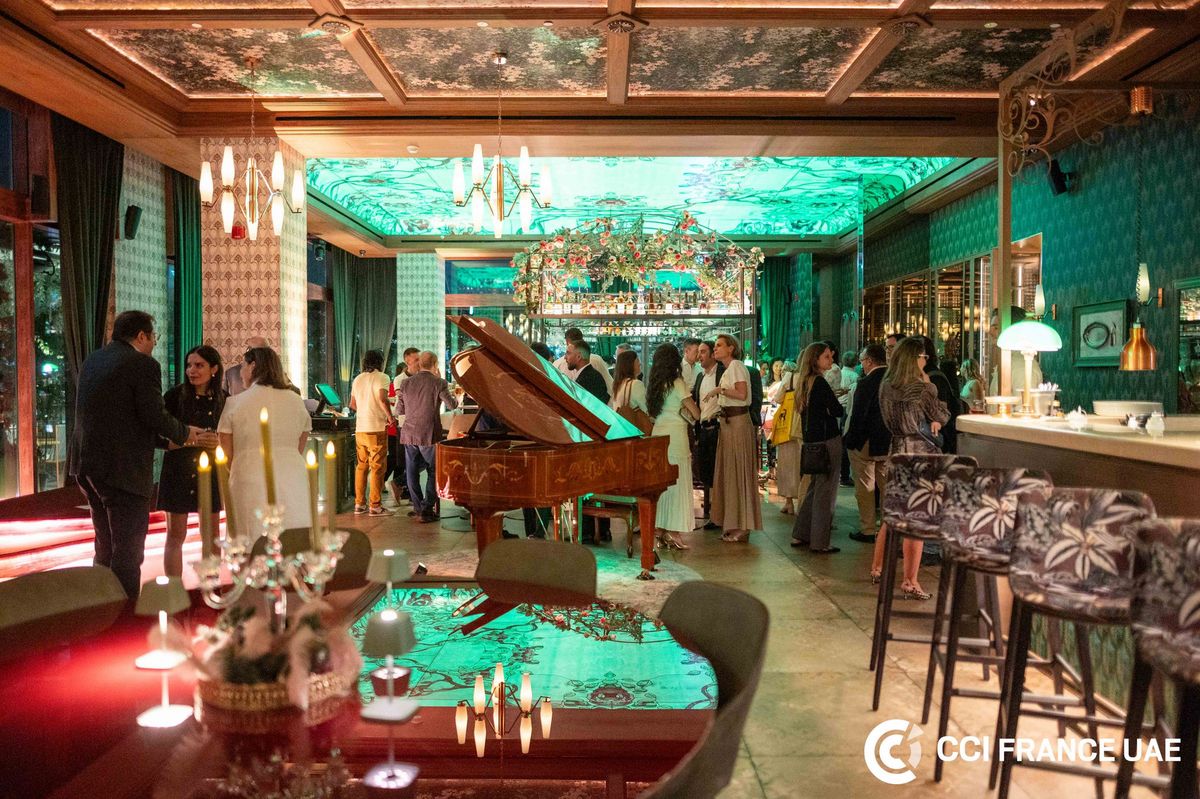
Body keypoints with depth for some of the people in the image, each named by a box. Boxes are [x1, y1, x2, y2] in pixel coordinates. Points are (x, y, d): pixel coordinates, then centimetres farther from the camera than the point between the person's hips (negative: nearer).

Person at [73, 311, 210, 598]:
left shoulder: (90, 361, 14)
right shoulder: (143, 364, -13)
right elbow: (155, 416, -18)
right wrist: (186, 434, 2)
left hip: (88, 466, 9)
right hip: (123, 469, -9)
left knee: (106, 547, 20)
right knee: (128, 552, -2)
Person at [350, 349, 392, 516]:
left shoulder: (357, 379, 13)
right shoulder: (381, 377, -7)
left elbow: (352, 405, 18)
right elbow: (382, 399, -22)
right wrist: (390, 417, -10)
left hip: (360, 429, 6)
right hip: (377, 428, -6)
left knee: (361, 466, 12)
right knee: (377, 467, -1)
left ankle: (359, 503, 15)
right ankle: (375, 506, 0)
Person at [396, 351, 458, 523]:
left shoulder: (406, 383, 3)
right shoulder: (439, 383, -9)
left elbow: (399, 409, 9)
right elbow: (452, 405, 1)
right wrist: (456, 399, 23)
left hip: (409, 434, 4)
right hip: (429, 435, -4)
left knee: (412, 472, 13)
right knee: (433, 472, 7)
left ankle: (418, 508, 17)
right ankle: (426, 510, 3)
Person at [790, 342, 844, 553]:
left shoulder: (804, 381, 11)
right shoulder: (819, 382, -15)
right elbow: (838, 411, -15)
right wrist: (834, 403, 6)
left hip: (811, 440, 9)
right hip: (827, 440, -9)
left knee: (814, 487, 18)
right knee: (825, 491, -2)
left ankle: (800, 535, 22)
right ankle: (819, 542, 2)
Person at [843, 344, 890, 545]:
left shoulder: (867, 383, -19)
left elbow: (858, 415, -19)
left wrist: (850, 441, -9)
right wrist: (893, 437, 15)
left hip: (866, 443, -6)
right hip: (890, 443, 6)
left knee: (865, 488, 4)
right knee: (887, 485, 15)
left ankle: (867, 531, 9)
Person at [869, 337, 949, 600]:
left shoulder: (885, 386, 7)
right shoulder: (921, 388, -11)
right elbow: (942, 417, 4)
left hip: (896, 453, 7)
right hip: (919, 454, -7)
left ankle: (877, 569, 29)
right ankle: (910, 582, 0)